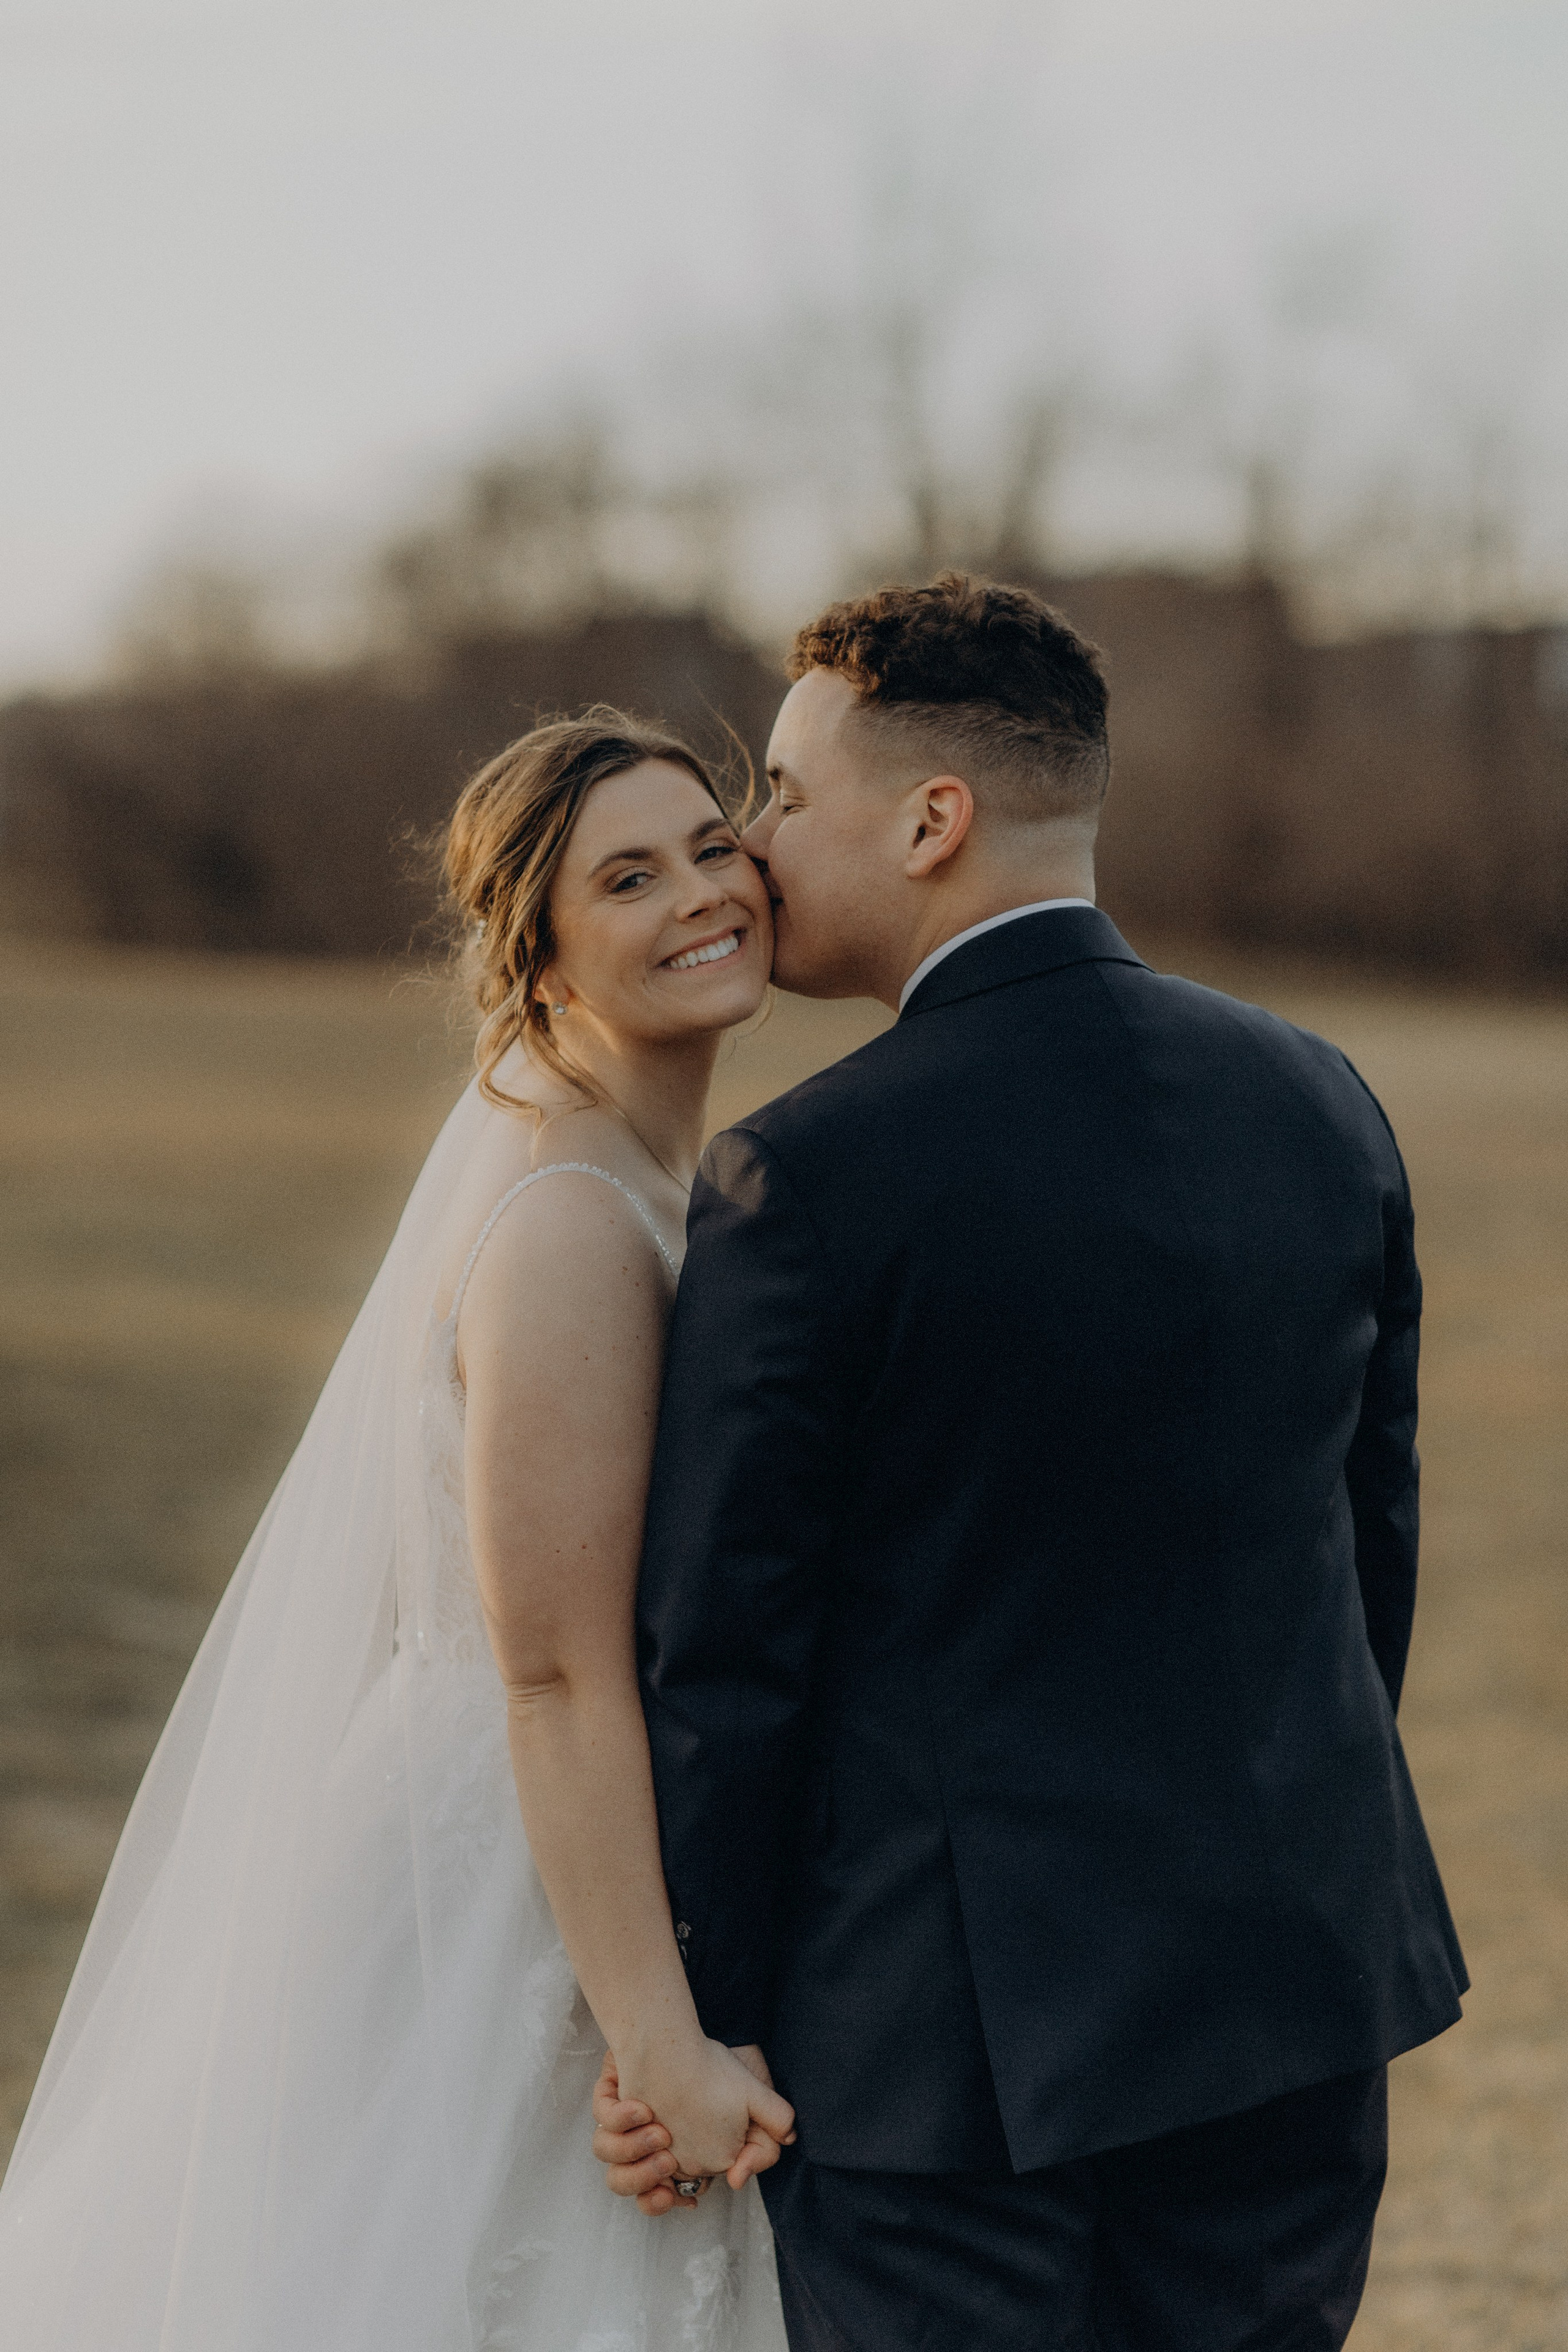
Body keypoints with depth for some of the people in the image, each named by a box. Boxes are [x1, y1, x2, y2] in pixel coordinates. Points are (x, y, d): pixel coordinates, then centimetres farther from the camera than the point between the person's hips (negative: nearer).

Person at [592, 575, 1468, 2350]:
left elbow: (723, 1653, -12)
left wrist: (682, 2035, -1)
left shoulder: (806, 1182, -16)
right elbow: (1372, 1540, 10)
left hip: (953, 2030, -6)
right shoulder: (1319, 1105, 1)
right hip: (1299, 1986, 6)